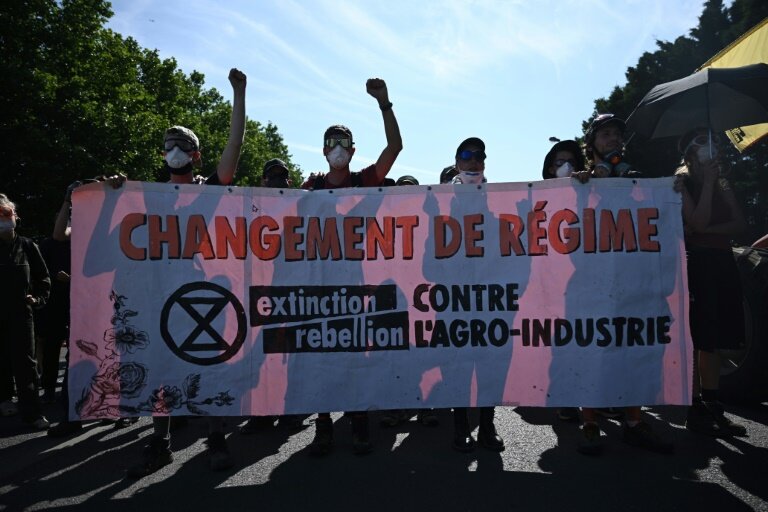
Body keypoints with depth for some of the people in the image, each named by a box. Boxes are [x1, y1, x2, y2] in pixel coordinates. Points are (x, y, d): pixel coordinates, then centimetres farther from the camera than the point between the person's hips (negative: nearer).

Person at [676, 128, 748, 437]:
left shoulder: (722, 184, 17)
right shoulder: (681, 184, -2)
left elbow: (740, 224, 7)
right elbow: (697, 222, -16)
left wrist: (710, 229, -10)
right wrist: (708, 183, -11)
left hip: (722, 262, 7)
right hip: (696, 263, -7)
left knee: (714, 340, 8)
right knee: (696, 340, -6)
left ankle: (712, 407, 15)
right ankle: (695, 411, -1)